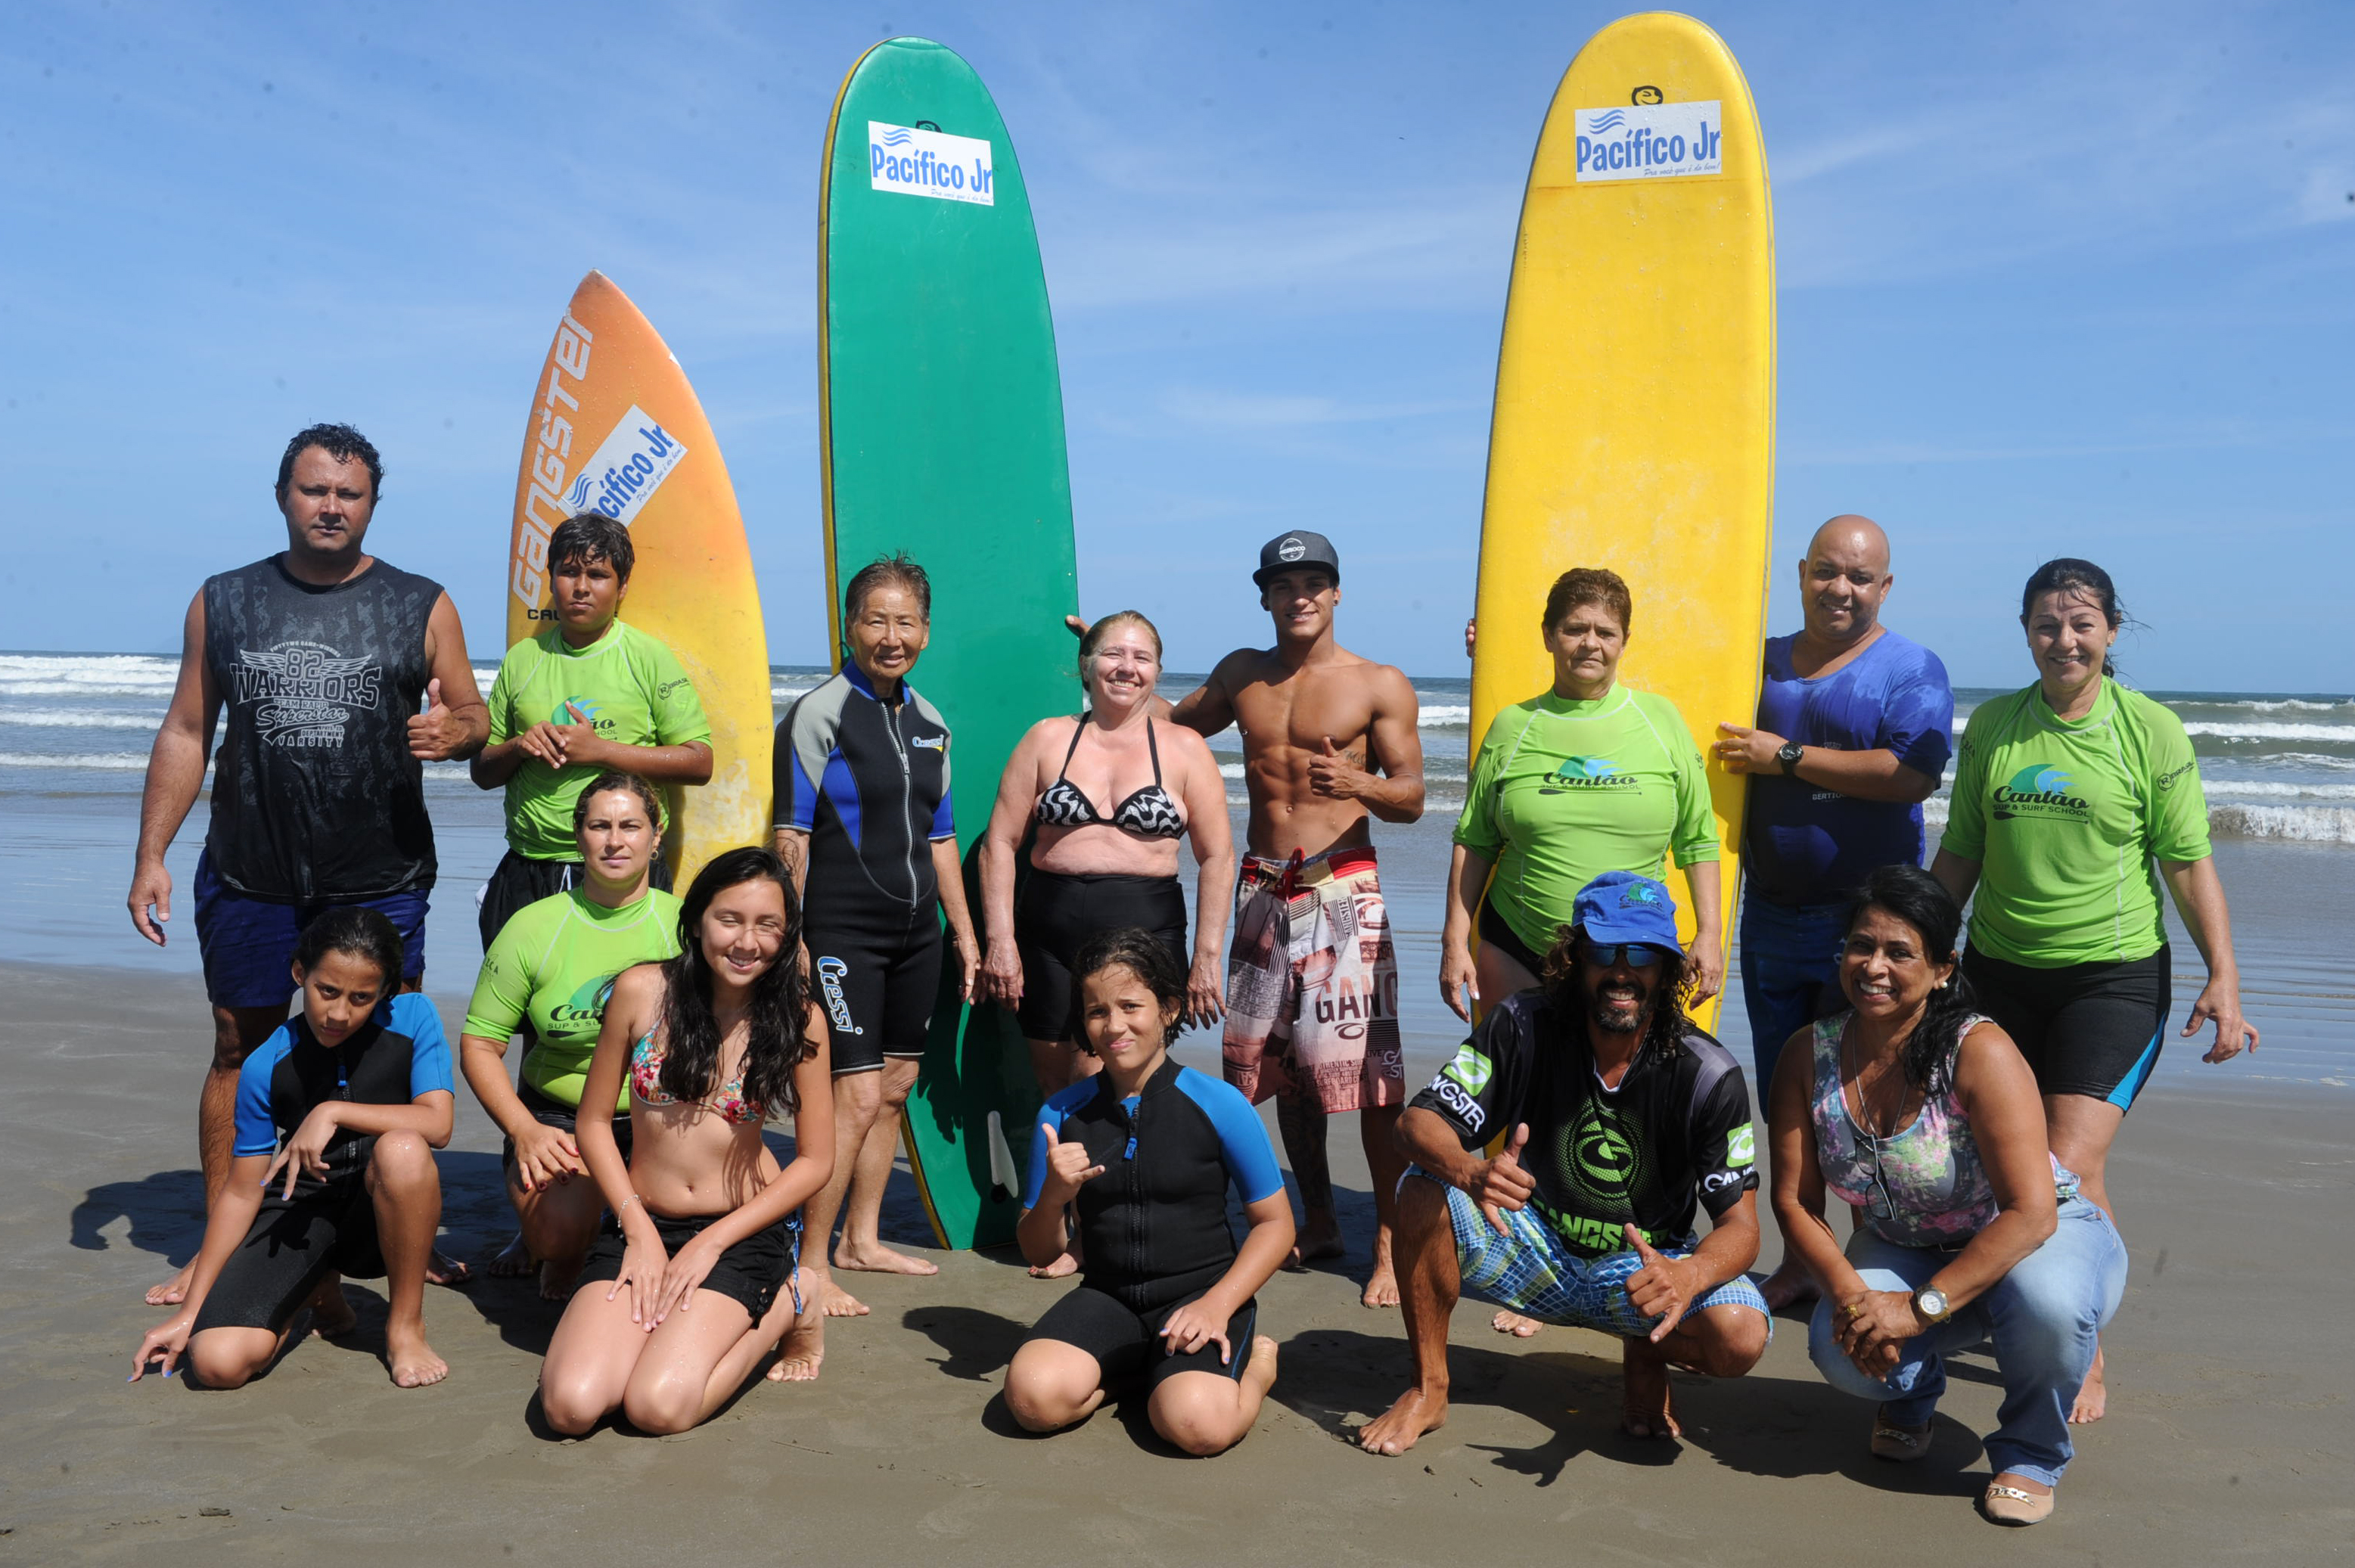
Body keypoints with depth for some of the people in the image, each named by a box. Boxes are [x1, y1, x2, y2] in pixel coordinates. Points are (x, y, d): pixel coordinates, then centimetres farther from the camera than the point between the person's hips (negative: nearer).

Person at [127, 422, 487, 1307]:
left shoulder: (420, 607, 5)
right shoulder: (223, 602, 8)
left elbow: (475, 719, 7)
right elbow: (186, 733, 10)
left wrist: (453, 731, -18)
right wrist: (150, 855, 5)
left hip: (381, 879, -1)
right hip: (249, 878, 1)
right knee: (240, 1052, 8)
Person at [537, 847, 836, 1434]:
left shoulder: (798, 1018, -9)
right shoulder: (642, 990, -6)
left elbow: (815, 1160, -5)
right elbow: (594, 1121, 2)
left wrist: (711, 1243, -11)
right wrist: (640, 1231, -7)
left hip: (744, 1231, -2)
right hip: (639, 1224, 2)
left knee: (658, 1406, -21)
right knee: (570, 1406, -17)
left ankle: (785, 1307, 7)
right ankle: (671, 1323, 13)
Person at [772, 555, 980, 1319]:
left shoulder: (929, 723, 12)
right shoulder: (818, 714, -7)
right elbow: (791, 835, -10)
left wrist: (964, 931, 18)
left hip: (915, 932, 7)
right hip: (842, 933, -7)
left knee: (895, 1087, 12)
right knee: (857, 1096, -11)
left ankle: (862, 1239, 26)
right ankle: (808, 1263, 0)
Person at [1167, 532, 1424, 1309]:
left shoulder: (1381, 685, 1)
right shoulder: (1242, 674, 12)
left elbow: (1412, 795, -1)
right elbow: (1173, 726, 29)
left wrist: (1357, 784, -21)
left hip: (1343, 887, -5)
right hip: (1262, 888, 5)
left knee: (1369, 1069, -10)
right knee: (1280, 1063, 10)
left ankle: (1391, 1242, -2)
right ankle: (1319, 1223, 23)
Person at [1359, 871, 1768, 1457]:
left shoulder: (1709, 1074, -16)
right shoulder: (1523, 1025, -15)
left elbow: (1740, 1224, -17)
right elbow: (1420, 1122, -21)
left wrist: (1689, 1275, -41)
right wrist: (1473, 1173, -45)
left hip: (1644, 1265, 0)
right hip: (1534, 1251, 1)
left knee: (1740, 1337, -29)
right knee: (1426, 1186, -26)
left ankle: (1646, 1356, 9)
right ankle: (1428, 1390, -9)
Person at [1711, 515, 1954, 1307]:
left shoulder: (1911, 668, -3)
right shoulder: (1763, 661, 12)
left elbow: (1913, 774, -19)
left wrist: (1786, 758, -17)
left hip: (1866, 919, -5)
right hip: (1771, 916, 5)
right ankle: (1799, 1259, 24)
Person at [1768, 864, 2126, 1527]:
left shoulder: (1981, 1052, -27)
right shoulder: (1809, 1054, -13)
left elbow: (2030, 1213, -30)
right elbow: (1795, 1202, -8)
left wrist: (1921, 1306, -33)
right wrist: (1848, 1291, -25)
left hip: (2040, 1238, -3)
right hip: (1903, 1249, 3)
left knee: (2044, 1298, -38)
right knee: (1841, 1349, -26)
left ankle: (2030, 1452, -4)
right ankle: (1912, 1391, 15)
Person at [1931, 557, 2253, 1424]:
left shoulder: (2151, 731, -3)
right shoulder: (1990, 726, 4)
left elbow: (2189, 863, -1)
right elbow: (1959, 854, 11)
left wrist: (2224, 978, -6)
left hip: (2114, 972, -3)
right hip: (2000, 969, 4)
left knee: (2072, 1167, -10)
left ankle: (2085, 1352, 9)